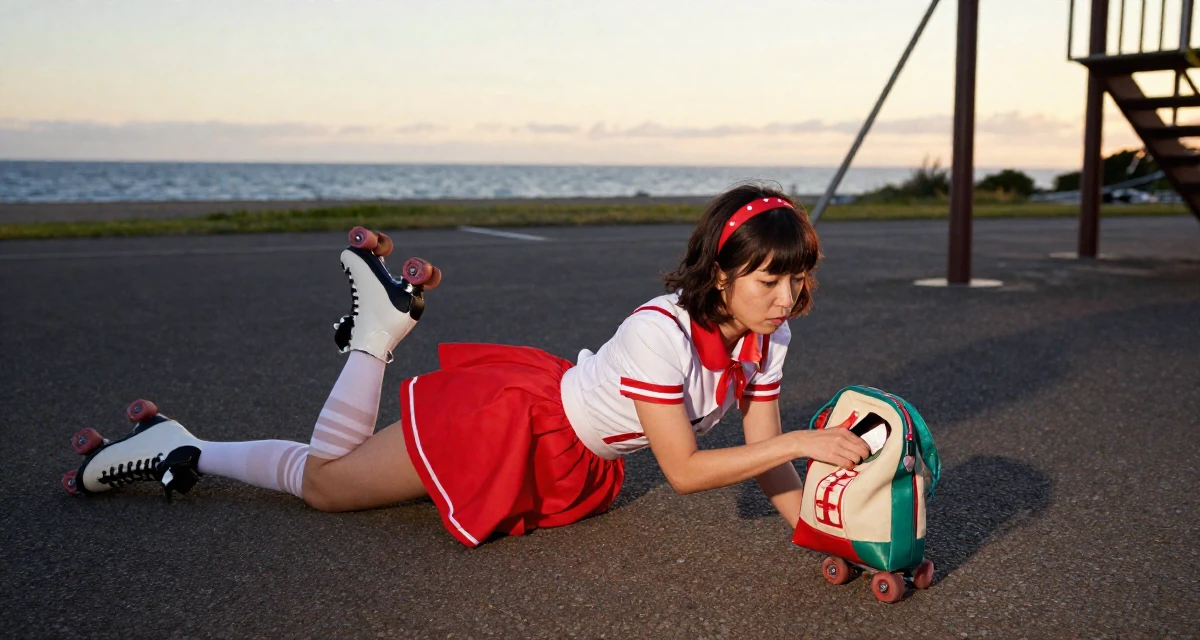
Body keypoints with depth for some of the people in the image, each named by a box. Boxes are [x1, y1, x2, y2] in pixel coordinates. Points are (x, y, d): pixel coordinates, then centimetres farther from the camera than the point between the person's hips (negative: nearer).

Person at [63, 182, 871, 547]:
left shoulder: (765, 334, -8)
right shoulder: (660, 333, -32)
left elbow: (766, 451, -3)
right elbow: (684, 470, -28)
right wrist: (804, 441, -32)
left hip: (571, 460, 7)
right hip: (513, 418, -7)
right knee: (323, 481, 5)